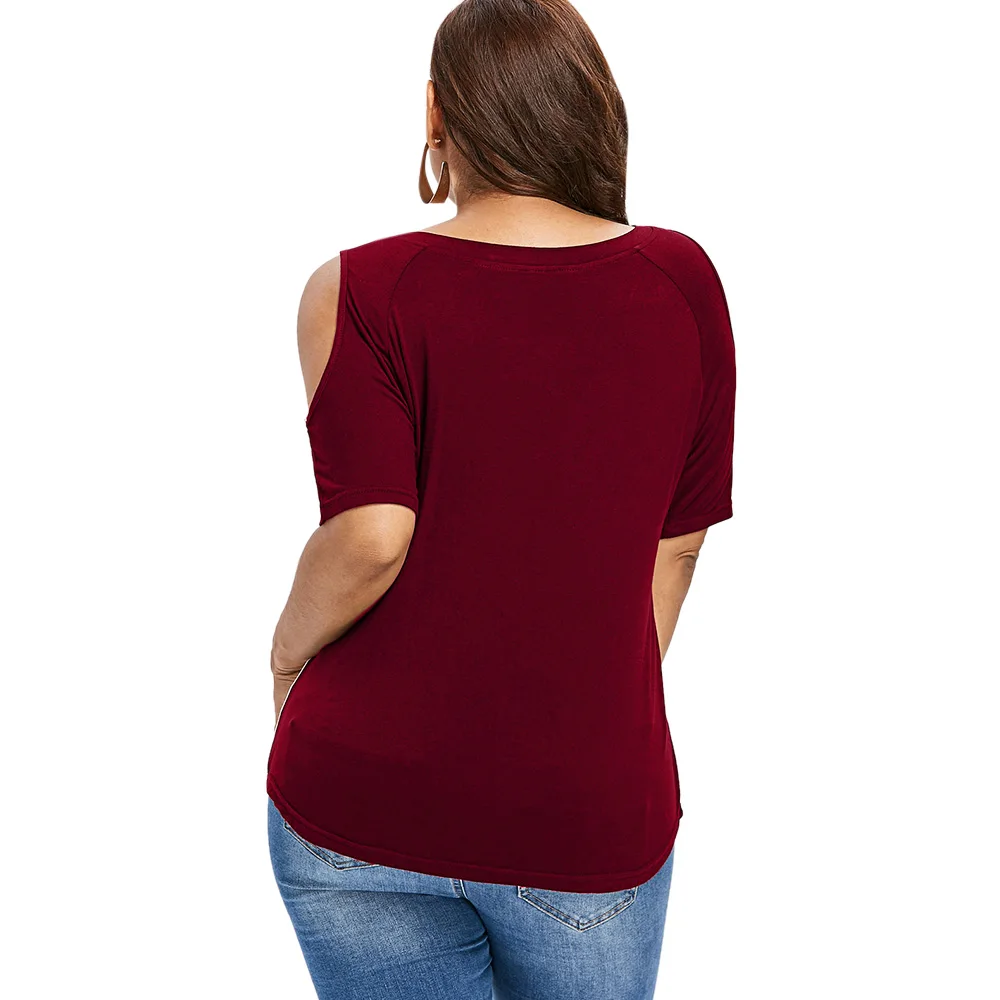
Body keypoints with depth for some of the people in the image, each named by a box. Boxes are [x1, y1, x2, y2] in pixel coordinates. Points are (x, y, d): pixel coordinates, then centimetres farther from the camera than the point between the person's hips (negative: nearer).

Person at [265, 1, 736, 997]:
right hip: (590, 809, 2)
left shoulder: (359, 291, -9)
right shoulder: (683, 281, -1)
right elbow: (678, 541, 4)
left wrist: (290, 651, 3)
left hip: (364, 799, -1)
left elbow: (370, 538, -17)